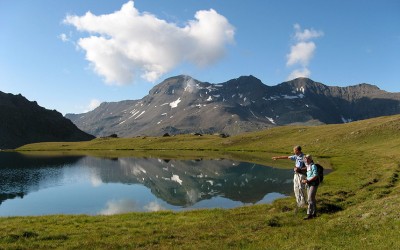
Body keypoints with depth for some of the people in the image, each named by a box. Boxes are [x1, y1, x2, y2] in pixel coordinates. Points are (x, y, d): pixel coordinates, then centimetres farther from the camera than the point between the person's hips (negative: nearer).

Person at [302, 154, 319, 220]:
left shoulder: (313, 166, -13)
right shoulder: (308, 166, 13)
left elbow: (315, 176, -20)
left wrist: (307, 181, -22)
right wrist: (305, 180, 8)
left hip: (314, 184, -9)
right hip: (309, 184, 9)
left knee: (310, 199, -11)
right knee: (312, 199, 13)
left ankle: (309, 214, -9)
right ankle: (314, 213, 21)